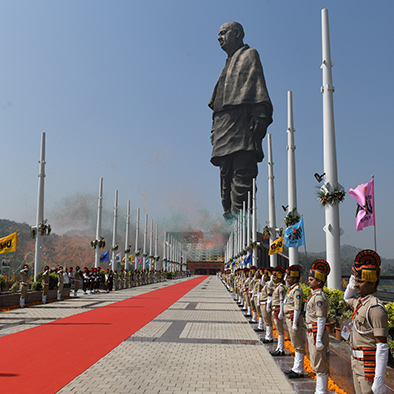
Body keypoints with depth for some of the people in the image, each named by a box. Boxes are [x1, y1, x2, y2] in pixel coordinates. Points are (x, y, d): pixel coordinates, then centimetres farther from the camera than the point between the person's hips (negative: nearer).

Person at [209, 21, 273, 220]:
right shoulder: (229, 64, 31)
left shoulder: (249, 55, 10)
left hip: (242, 121, -8)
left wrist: (260, 113, -19)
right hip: (225, 125, 9)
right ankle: (229, 217, 2)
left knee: (242, 172, -18)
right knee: (227, 174, 2)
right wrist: (215, 129, 17)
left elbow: (258, 85, -5)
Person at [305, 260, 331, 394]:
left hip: (317, 334, -10)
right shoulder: (315, 295, 12)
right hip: (312, 333, 10)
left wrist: (318, 339, -22)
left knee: (319, 366, -1)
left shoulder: (319, 297, -18)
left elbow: (321, 320, -21)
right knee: (316, 364, 17)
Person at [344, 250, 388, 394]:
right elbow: (347, 298, 33)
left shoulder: (375, 307, -19)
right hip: (357, 363, 9)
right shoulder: (360, 302, 8)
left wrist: (379, 380, -23)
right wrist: (352, 281, 13)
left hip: (369, 365, -9)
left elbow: (382, 347, -21)